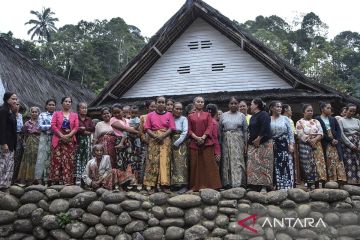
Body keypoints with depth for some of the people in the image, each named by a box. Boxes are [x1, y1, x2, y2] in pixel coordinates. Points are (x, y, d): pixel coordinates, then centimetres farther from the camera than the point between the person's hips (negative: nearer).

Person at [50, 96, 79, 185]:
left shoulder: (75, 115, 14)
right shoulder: (56, 114, 11)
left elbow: (76, 127, 4)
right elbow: (53, 125, 0)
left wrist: (68, 135, -11)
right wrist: (61, 135, -12)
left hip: (70, 140, 1)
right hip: (58, 140, -1)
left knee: (69, 160, -3)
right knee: (57, 160, -5)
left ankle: (67, 181, -2)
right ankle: (56, 180, -1)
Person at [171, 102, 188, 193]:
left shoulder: (184, 119, 3)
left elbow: (185, 132, -6)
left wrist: (177, 142, -12)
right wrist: (172, 143, -5)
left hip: (181, 143, -4)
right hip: (171, 143, 4)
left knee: (181, 162, -10)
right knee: (173, 163, 2)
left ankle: (183, 185, -11)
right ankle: (174, 184, 6)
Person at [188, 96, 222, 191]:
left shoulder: (207, 115, 13)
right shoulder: (190, 116, 14)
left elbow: (210, 127, 1)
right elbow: (189, 130, 5)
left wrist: (203, 137, -14)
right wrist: (196, 138, -12)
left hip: (207, 142, -1)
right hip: (194, 143, 1)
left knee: (209, 164, -5)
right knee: (195, 165, 0)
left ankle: (210, 184, -1)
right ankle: (197, 186, 5)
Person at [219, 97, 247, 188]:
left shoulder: (241, 115, 8)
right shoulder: (223, 115, 11)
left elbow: (245, 130, 6)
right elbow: (220, 130, 11)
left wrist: (245, 143, 1)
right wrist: (219, 142, 4)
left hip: (238, 141, -2)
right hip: (226, 140, 2)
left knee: (237, 160, -8)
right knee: (226, 161, 1)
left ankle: (238, 183, -9)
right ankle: (227, 183, 5)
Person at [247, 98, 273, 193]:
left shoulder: (263, 114, -6)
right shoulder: (253, 116, 21)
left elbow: (265, 128, -18)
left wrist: (258, 139, -17)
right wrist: (249, 141, 14)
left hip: (263, 144, -9)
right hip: (253, 145, 9)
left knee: (263, 165, -8)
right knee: (253, 165, 3)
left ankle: (264, 186, -6)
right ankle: (256, 185, 5)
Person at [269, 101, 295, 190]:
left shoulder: (285, 118, 8)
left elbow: (290, 132, 5)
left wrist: (291, 144, -4)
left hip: (285, 145, 0)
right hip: (273, 146, 0)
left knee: (286, 166, -6)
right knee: (276, 167, 1)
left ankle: (287, 186, -3)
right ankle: (278, 186, 7)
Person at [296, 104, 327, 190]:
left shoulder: (316, 121, 15)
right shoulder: (299, 122, 3)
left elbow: (321, 133, 4)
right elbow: (301, 135, -8)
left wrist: (315, 139, -13)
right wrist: (310, 141, -17)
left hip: (317, 146, 4)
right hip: (305, 146, -3)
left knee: (318, 164, -2)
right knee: (307, 165, -5)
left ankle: (317, 186, 2)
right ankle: (309, 186, 1)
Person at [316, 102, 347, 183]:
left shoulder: (333, 119, 17)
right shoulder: (317, 120, -1)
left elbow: (338, 130, 10)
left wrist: (337, 140, -7)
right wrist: (331, 140, -12)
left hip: (336, 143, 4)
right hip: (326, 145, -4)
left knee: (339, 161, -2)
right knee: (329, 163, -5)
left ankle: (341, 180, -3)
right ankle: (331, 180, -3)